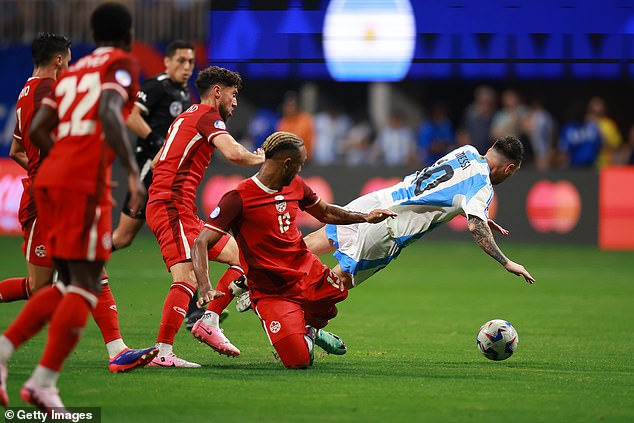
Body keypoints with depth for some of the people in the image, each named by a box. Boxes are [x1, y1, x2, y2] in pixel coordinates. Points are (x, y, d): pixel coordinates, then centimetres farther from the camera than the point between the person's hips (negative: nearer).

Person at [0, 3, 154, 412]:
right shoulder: (122, 64, 3)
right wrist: (133, 172, -22)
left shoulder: (72, 71, 24)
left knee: (70, 283, 15)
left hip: (51, 179, 7)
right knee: (86, 285, -5)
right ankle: (43, 382, -12)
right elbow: (109, 112, -17)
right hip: (83, 183, -7)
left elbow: (37, 130, 19)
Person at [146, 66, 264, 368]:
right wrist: (261, 158, -3)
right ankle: (162, 352, -27)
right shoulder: (208, 117, -5)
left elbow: (156, 161, 31)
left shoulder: (186, 117, 25)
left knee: (241, 256, 10)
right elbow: (234, 153, -21)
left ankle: (210, 321, 4)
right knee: (187, 279, -22)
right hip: (172, 208, -10)